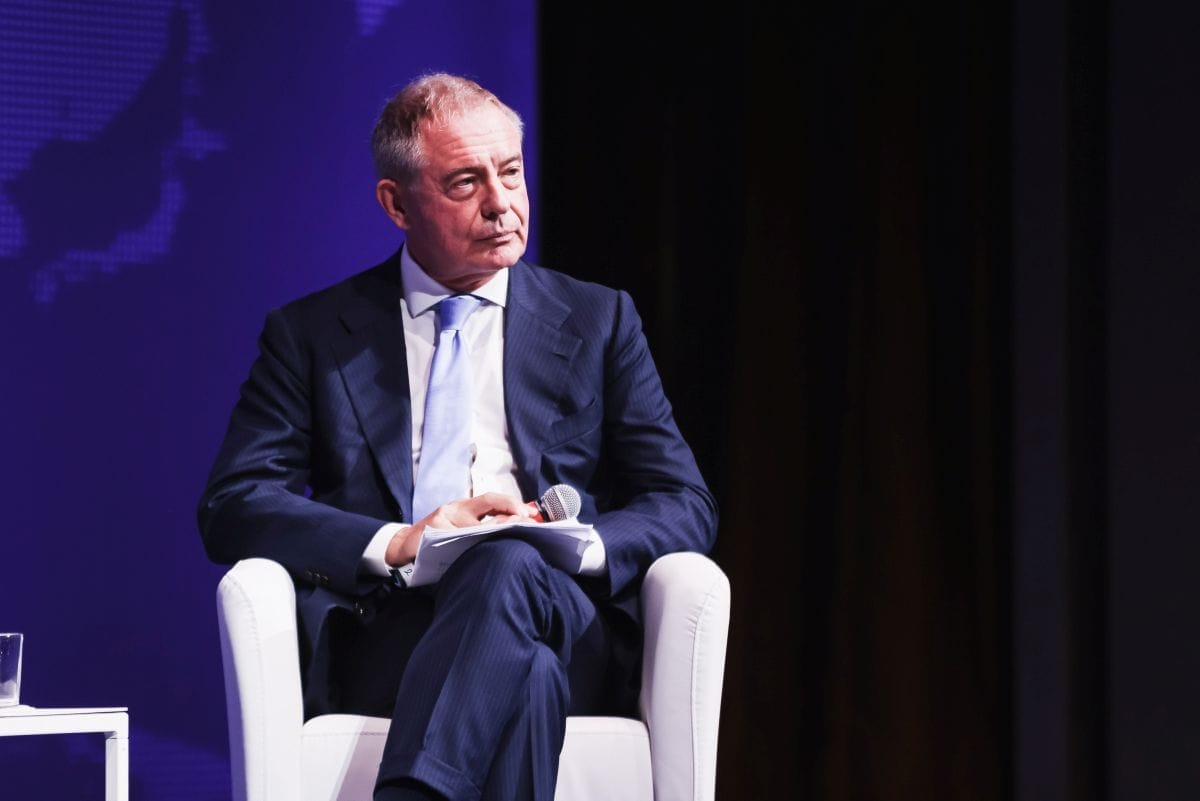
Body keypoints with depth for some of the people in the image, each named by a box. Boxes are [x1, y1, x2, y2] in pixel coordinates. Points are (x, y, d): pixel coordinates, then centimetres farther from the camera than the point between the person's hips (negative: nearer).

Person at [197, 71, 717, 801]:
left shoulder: (598, 322, 19)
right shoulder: (311, 333, 16)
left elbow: (687, 508, 13)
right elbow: (232, 508, 4)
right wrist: (395, 543, -13)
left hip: (569, 634, 1)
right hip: (379, 644, -1)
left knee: (510, 567, -37)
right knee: (525, 675, -38)